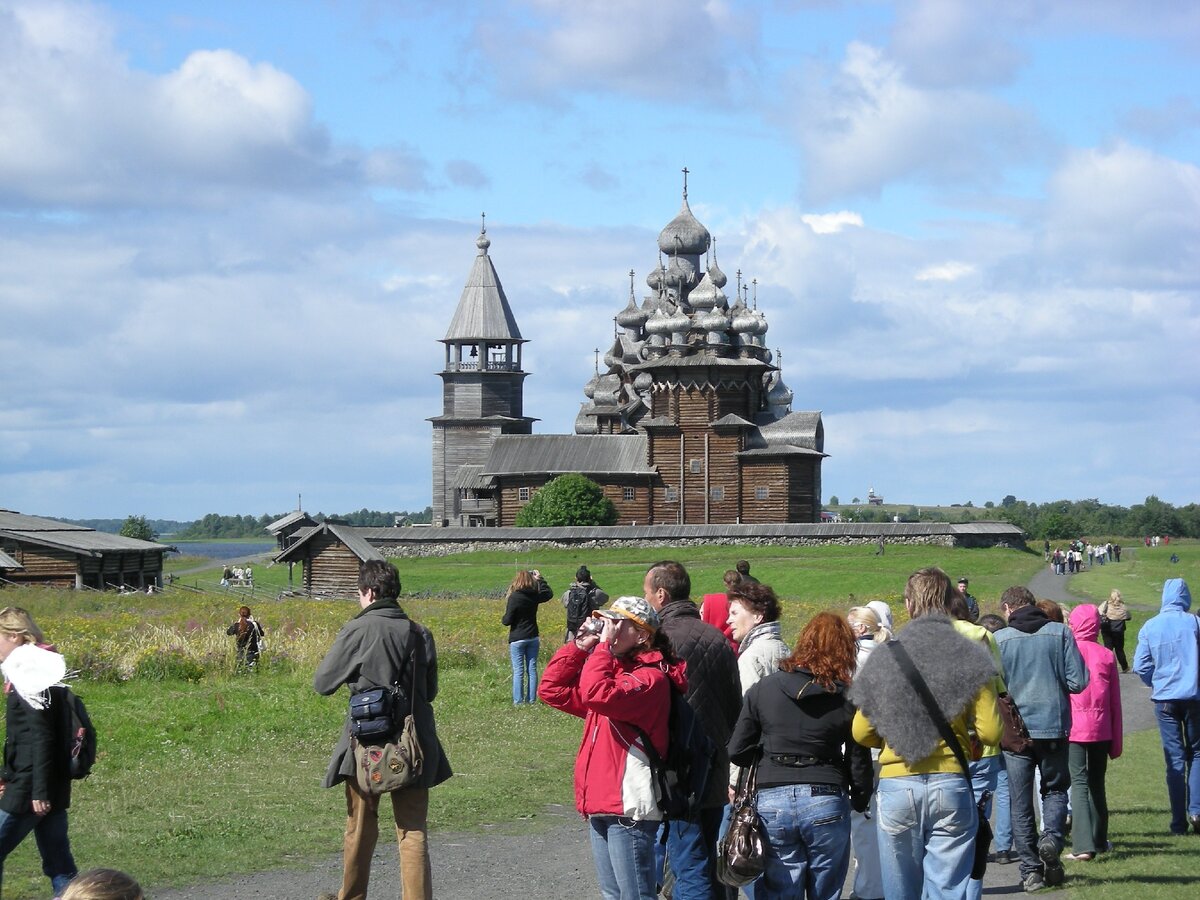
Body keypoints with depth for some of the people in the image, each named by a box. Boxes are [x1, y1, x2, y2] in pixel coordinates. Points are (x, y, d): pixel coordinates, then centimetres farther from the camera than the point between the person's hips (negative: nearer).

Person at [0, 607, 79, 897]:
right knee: (58, 863, 8)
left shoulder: (31, 676, -16)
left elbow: (42, 737, -20)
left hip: (29, 789, -9)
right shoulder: (24, 674, 13)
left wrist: (39, 791, -21)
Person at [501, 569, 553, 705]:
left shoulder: (514, 597, -16)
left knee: (518, 671, -1)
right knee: (532, 669, 9)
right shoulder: (535, 596, -2)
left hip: (517, 639, -4)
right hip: (533, 638, 4)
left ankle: (518, 701, -1)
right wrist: (539, 579, 25)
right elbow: (548, 593, 21)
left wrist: (503, 619, 9)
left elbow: (507, 621, -13)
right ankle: (531, 699, 10)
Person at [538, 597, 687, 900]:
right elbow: (552, 690, 17)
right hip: (601, 805, 10)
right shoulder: (611, 670, 17)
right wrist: (579, 648, 8)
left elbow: (597, 695, -29)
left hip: (629, 808, -10)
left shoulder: (651, 677, -12)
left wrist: (604, 646, -18)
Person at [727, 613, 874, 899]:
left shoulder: (762, 689, 2)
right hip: (827, 802, -1)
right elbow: (859, 762, 1)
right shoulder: (847, 698, -2)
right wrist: (860, 800, 19)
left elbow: (737, 751, 3)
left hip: (772, 802, 1)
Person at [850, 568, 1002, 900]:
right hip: (951, 783, -1)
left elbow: (861, 733, 2)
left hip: (896, 786, 1)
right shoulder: (970, 657, -2)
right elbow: (990, 732, -7)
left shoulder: (884, 657, 1)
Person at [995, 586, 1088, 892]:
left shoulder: (998, 639, -5)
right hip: (1054, 727, 1)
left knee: (1020, 803, 8)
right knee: (1055, 788, 18)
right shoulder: (1061, 633, -2)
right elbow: (1078, 682, -5)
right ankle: (1051, 837, -10)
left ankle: (1031, 870, 6)